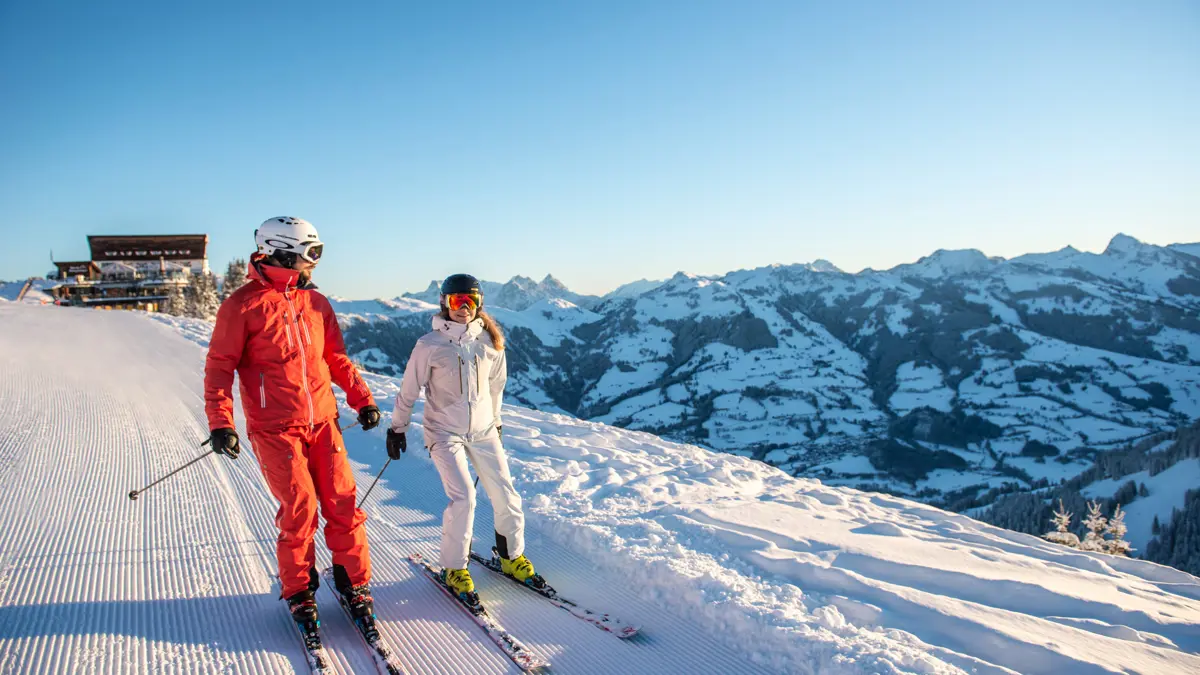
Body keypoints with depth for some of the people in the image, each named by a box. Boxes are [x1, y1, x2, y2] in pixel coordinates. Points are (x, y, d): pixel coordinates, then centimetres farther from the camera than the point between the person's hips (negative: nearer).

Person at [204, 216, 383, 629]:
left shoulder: (315, 302, 9)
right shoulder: (243, 305, -5)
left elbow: (336, 358, 16)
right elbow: (219, 366, -4)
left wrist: (362, 399, 8)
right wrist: (220, 421, -13)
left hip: (322, 422, 4)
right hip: (275, 429, -4)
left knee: (342, 502, 1)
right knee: (300, 506, -6)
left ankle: (353, 581, 17)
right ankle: (298, 590, 17)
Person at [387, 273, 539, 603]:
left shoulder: (490, 343, 0)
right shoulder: (430, 345, -9)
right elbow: (409, 389, 0)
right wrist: (397, 427, 5)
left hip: (483, 430, 4)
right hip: (445, 431, -4)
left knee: (505, 494, 3)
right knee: (463, 497, -16)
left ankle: (512, 557, 24)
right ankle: (454, 568, 4)